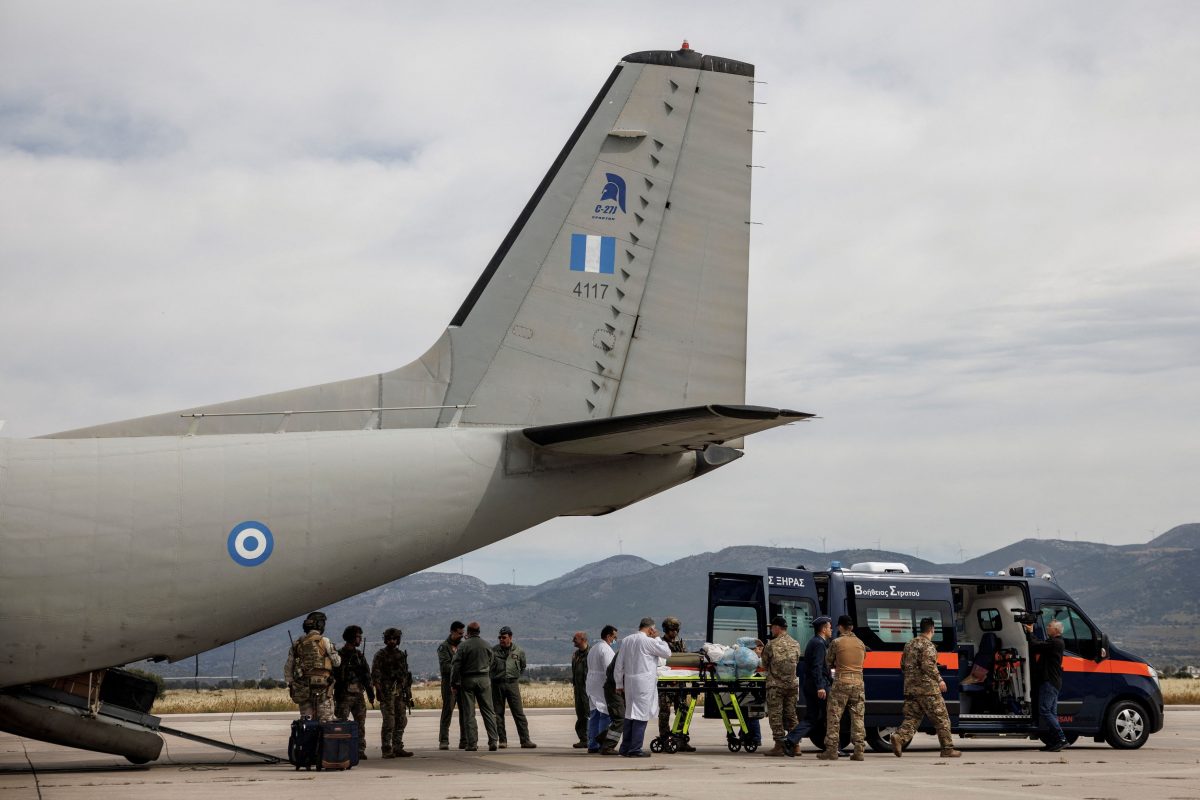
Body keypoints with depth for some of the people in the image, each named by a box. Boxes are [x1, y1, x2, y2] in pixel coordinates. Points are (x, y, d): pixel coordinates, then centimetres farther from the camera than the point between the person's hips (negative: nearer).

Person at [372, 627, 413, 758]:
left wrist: (408, 694, 14)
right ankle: (386, 750, -6)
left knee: (401, 721, 5)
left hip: (400, 693, 6)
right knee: (389, 722, -9)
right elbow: (375, 674, -8)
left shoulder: (402, 655, 15)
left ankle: (398, 748, 13)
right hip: (387, 692, -6)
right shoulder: (380, 655, -1)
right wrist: (379, 691, -18)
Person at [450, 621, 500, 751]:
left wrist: (454, 684, -2)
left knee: (469, 714, 2)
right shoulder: (486, 645, 5)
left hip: (467, 680, -3)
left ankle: (472, 743, 0)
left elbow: (455, 666, -8)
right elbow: (490, 664, 12)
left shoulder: (463, 646, -7)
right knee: (488, 711, 6)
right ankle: (493, 741, 0)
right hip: (484, 679, 3)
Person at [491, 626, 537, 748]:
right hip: (497, 685, 0)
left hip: (512, 684, 0)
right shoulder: (494, 650, 1)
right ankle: (502, 740, 10)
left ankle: (525, 740, -3)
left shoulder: (519, 651, 5)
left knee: (519, 713, -4)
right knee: (498, 714, 3)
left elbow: (522, 667, 19)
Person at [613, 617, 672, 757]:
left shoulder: (626, 640, 10)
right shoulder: (648, 642, -11)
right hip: (644, 682, -7)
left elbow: (618, 664, 13)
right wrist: (657, 638, 8)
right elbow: (666, 652, -2)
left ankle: (625, 748, 17)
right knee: (641, 715, -4)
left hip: (629, 682, 7)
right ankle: (635, 749, -5)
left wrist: (619, 684, 19)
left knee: (629, 714, 13)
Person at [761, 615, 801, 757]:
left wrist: (768, 670, 21)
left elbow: (764, 664, 0)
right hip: (792, 684, 5)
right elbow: (797, 662, 14)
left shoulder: (772, 645, -9)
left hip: (775, 685, -5)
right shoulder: (795, 644, 7)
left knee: (775, 715, -1)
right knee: (791, 714, 11)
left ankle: (779, 746, -4)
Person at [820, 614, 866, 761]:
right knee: (858, 717, 5)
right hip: (858, 682, 4)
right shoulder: (860, 643, 9)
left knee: (834, 717, 2)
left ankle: (831, 751, 1)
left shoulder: (837, 642, -4)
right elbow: (863, 659, 16)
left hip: (841, 683, -4)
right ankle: (859, 751, 1)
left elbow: (828, 662, 3)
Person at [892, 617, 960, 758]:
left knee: (911, 718, 5)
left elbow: (903, 665, 20)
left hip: (910, 688, 7)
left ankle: (899, 737, -20)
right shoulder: (928, 645, -9)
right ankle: (948, 749, 6)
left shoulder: (909, 644, 16)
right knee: (941, 718, 3)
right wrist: (939, 680, -11)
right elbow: (928, 665, -20)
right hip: (927, 688, -7)